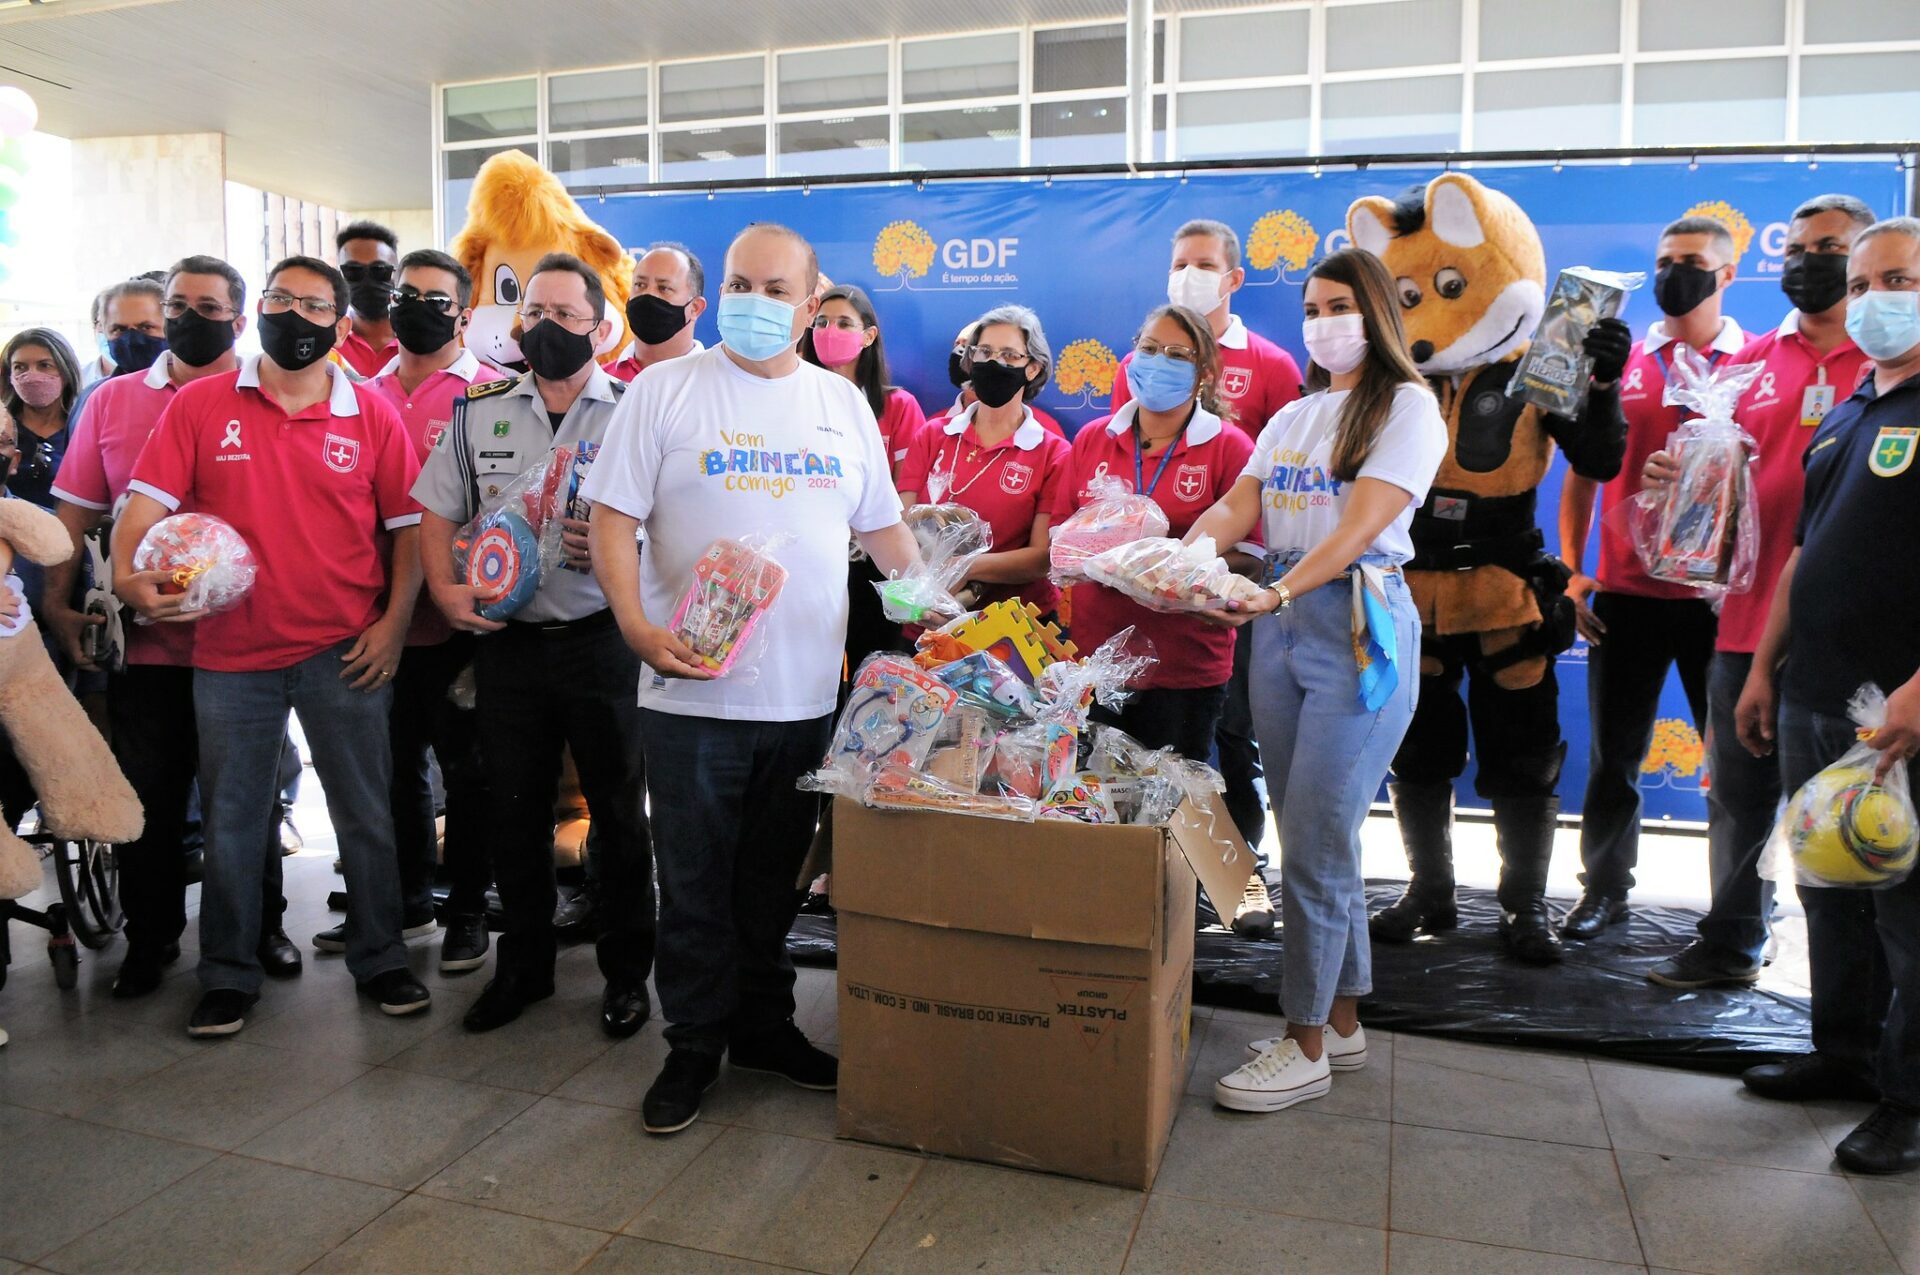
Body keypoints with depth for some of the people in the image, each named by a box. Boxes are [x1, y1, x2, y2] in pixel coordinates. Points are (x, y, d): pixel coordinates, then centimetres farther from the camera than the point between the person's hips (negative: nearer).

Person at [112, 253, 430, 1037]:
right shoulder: (199, 405, 1)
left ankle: (378, 960, 25)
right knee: (230, 823, 12)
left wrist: (393, 622, -5)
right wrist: (127, 574, -22)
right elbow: (147, 500, -3)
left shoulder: (372, 414, 1)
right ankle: (229, 977, 28)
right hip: (230, 654, 1)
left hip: (344, 651, 0)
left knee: (365, 816, 8)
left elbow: (408, 525, 3)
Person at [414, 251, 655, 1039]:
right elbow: (436, 513, 13)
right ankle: (523, 964, 30)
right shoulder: (478, 412, 10)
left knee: (619, 812, 6)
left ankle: (627, 970, 22)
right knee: (515, 812, 12)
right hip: (506, 641, 3)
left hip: (603, 641, -3)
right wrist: (445, 589, -2)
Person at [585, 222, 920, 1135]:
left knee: (774, 880, 16)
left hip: (806, 697, 3)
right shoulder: (665, 391, 0)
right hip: (693, 693, -3)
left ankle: (764, 1027, 33)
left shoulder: (842, 403, 11)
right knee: (695, 883, 7)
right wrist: (638, 626, -18)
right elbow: (612, 518, -5)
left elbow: (882, 526, 16)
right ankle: (694, 1046, 24)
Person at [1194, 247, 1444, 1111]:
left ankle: (1307, 1046, 5)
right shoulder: (1292, 417, 19)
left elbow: (1361, 526, -15)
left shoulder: (1407, 407, -2)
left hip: (1361, 624, -7)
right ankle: (1342, 1020, 24)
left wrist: (1277, 593, -29)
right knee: (1316, 838, 11)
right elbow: (1235, 507, 7)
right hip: (1280, 622, 7)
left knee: (1314, 843, -7)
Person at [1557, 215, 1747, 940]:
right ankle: (1606, 888, 23)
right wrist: (1571, 571, 3)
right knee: (1614, 753, 9)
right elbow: (1582, 474, 10)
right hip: (1624, 596, 2)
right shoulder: (1620, 363, 7)